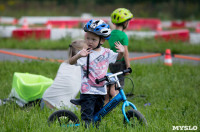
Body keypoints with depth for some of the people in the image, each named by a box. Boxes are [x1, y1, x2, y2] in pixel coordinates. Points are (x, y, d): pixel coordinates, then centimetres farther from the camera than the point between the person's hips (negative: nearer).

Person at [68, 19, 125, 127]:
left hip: (101, 91, 5)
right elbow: (71, 62, -23)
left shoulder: (106, 53, 4)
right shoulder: (85, 53, -12)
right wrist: (78, 55, -44)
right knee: (87, 118, -8)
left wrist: (121, 52, -2)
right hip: (87, 91, -5)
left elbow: (117, 58, 22)